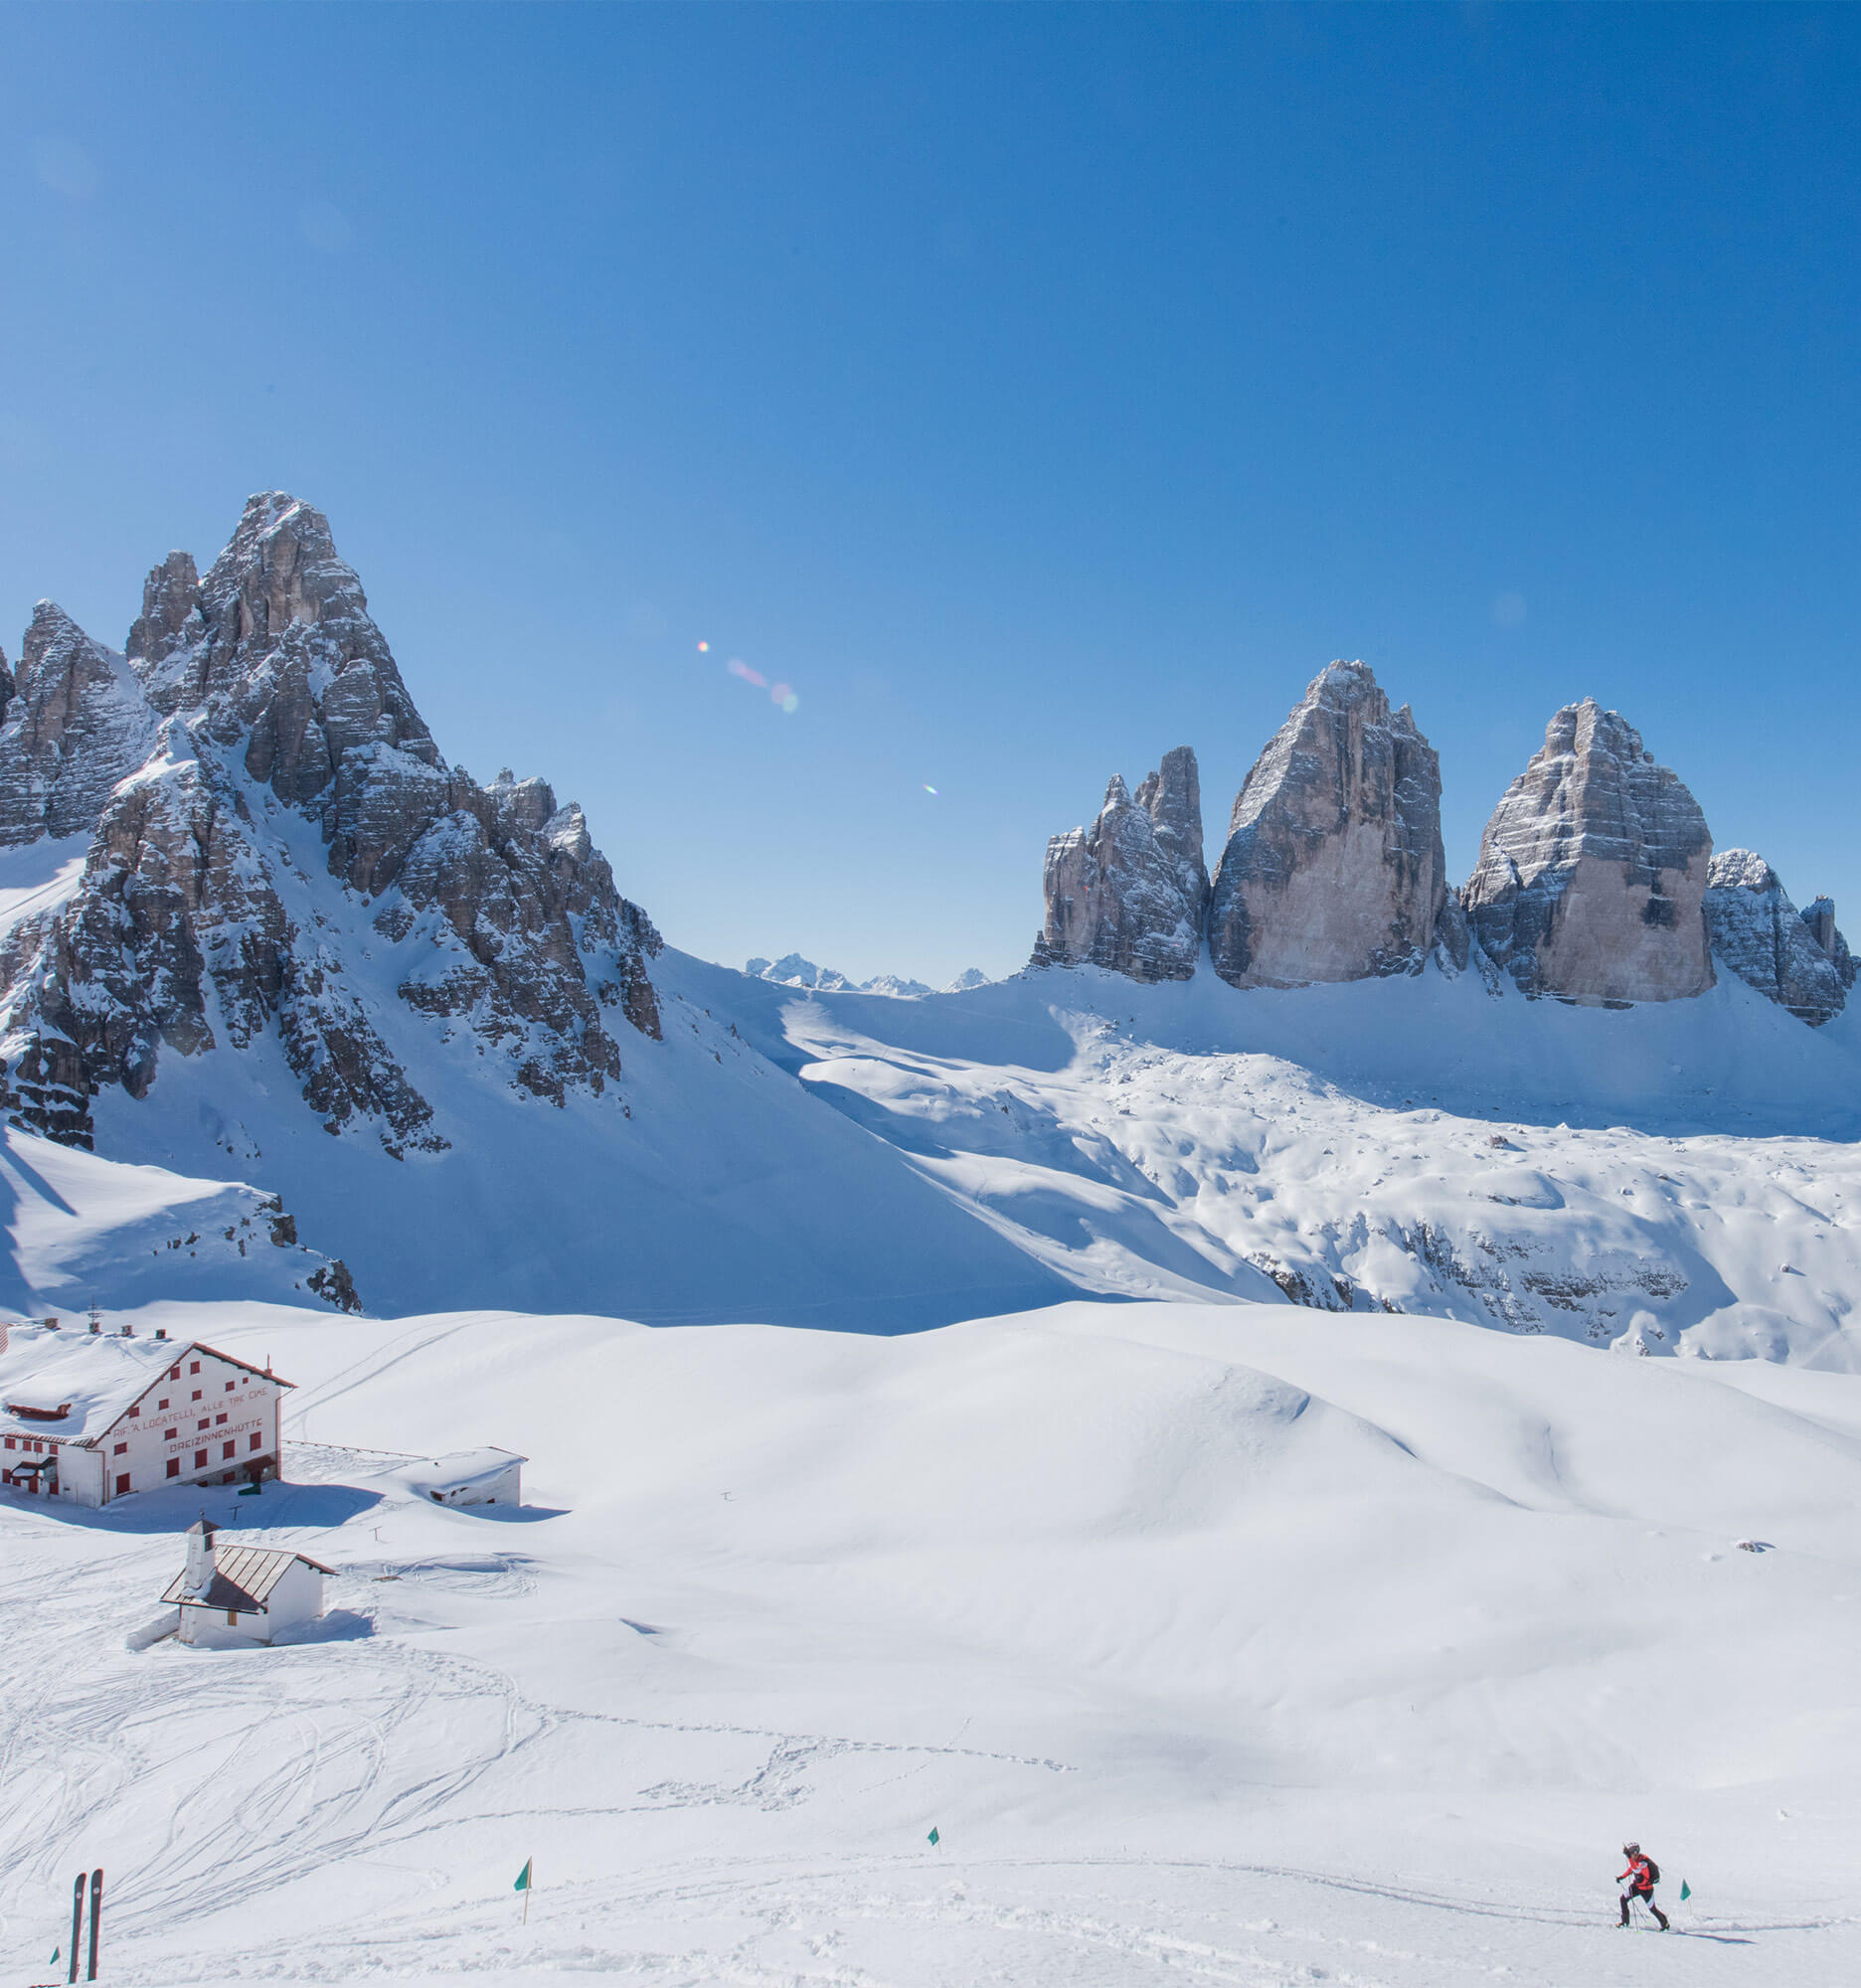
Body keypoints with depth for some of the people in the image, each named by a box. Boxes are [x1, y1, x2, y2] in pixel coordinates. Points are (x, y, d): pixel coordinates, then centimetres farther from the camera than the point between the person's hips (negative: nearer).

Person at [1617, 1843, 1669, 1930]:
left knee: (1652, 1908, 8)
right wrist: (1622, 1877, 7)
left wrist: (1629, 1857, -63)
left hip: (1646, 1889, -7)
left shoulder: (1643, 1862, -33)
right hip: (1636, 1885, 7)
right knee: (1623, 1899, 0)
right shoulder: (1635, 1859, -8)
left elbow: (1636, 1869, -53)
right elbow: (1631, 1869, 12)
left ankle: (1665, 1923, 36)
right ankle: (1625, 1921, 14)